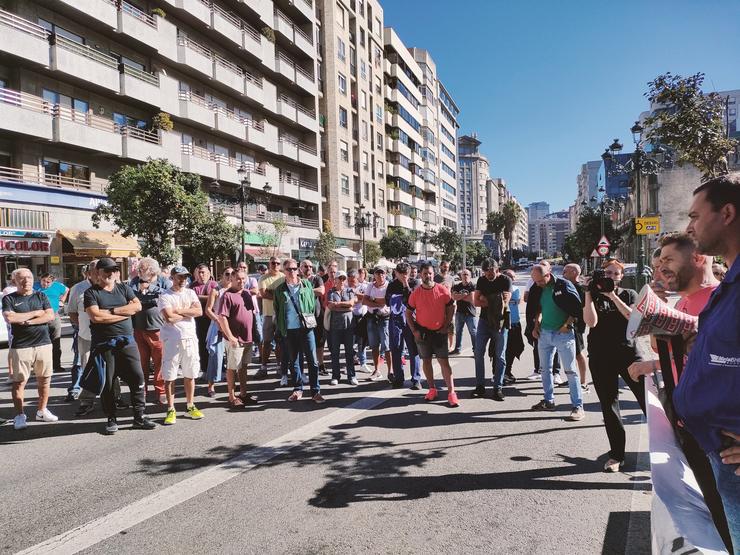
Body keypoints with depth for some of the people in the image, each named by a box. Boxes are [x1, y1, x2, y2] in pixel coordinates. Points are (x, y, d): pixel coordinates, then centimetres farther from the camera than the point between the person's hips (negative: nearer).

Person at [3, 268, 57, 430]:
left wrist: (28, 321, -11)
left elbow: (50, 315, -2)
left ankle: (42, 411, 20)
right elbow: (9, 318, -13)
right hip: (21, 346, -3)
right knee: (19, 381, -2)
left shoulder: (41, 296, 11)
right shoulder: (9, 299, 3)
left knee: (44, 379, 7)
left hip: (43, 344, 3)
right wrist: (35, 313, -7)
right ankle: (19, 416, 7)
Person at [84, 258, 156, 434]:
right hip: (104, 345, -2)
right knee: (107, 383, 5)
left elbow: (137, 306, -2)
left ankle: (139, 417, 9)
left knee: (137, 378, -1)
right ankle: (111, 419, 19)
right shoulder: (91, 293, 1)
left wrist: (112, 311, -11)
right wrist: (125, 312, -9)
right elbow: (96, 316, -15)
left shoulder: (124, 288, 12)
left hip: (126, 342, 3)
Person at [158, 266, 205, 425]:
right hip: (172, 340, -4)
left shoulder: (190, 293, 10)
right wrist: (188, 313, -6)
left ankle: (189, 406, 23)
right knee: (169, 376, 1)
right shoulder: (165, 296, -4)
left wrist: (179, 310, -11)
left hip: (190, 338, 4)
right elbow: (169, 318, -18)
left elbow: (199, 311, -6)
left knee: (190, 375, 11)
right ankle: (171, 410, 11)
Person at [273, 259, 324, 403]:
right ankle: (298, 389, 23)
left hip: (306, 327, -1)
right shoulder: (280, 289, 8)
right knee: (293, 361, 10)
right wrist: (279, 328, 10)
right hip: (289, 330, 1)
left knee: (312, 360, -2)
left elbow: (313, 304, 12)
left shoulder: (307, 284, 6)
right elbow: (277, 310, 13)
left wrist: (310, 320, 8)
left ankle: (315, 391, 5)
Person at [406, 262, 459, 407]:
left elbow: (451, 308, 3)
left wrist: (446, 327, -4)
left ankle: (451, 393, -4)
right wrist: (414, 331, -3)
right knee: (426, 361, 10)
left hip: (439, 332, -2)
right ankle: (432, 389, 23)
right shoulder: (415, 293, -3)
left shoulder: (443, 290, -6)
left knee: (444, 362, -5)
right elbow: (408, 312, 4)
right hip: (422, 333, 2)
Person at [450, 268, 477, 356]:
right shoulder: (457, 286, 8)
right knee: (458, 332, 14)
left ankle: (475, 350, 3)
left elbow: (472, 299, -17)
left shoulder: (473, 286, -6)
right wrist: (464, 295, -13)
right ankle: (457, 349, 25)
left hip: (471, 313, -5)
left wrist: (459, 297, -8)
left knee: (473, 333, -4)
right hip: (459, 312, 5)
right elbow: (453, 297, -6)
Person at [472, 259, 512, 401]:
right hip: (484, 320, 4)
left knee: (500, 356, 2)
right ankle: (480, 386, 11)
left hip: (500, 321, -3)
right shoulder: (481, 280, 5)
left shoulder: (506, 280, -6)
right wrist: (494, 301, -15)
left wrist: (485, 300, -12)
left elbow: (505, 302, -18)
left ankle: (498, 388, 9)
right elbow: (475, 302, -3)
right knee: (479, 353, 2)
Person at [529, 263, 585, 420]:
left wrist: (567, 325, -14)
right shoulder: (537, 289, 5)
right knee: (545, 369, 13)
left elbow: (578, 308, -10)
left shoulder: (564, 285, -11)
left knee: (570, 371, -4)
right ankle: (549, 401, 27)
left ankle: (578, 407, 0)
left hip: (563, 334, -6)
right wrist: (536, 325, 10)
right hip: (544, 333, 6)